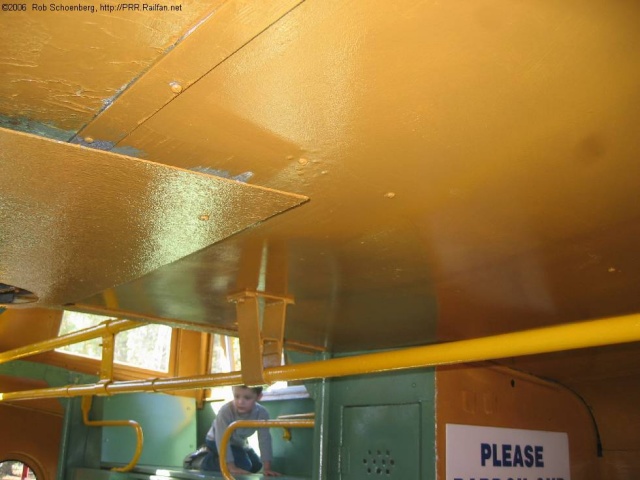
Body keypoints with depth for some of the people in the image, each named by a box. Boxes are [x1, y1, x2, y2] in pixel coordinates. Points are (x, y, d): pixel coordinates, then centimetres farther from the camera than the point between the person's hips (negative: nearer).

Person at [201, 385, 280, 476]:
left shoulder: (261, 413, -29)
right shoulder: (225, 411, -38)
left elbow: (264, 440, -26)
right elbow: (222, 441, -36)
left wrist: (267, 468, -30)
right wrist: (232, 467, -38)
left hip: (238, 443, 6)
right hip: (215, 441, -6)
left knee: (256, 465, 13)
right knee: (244, 465, -20)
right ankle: (209, 464, -1)